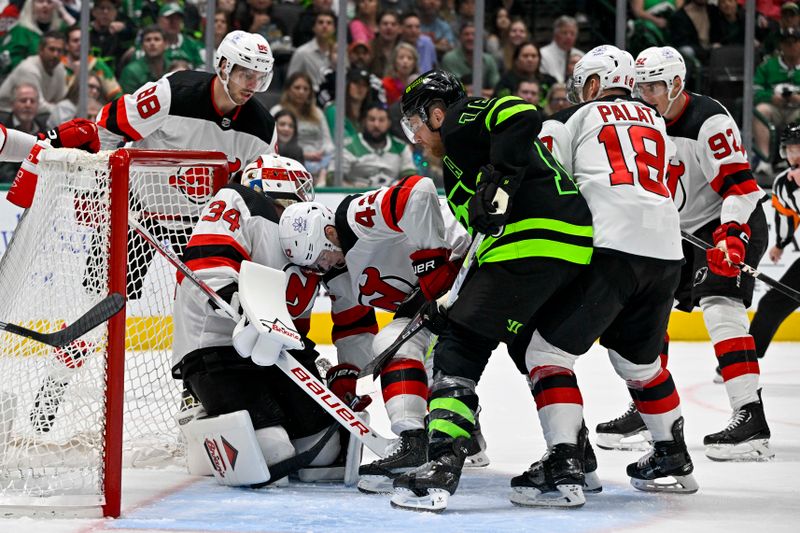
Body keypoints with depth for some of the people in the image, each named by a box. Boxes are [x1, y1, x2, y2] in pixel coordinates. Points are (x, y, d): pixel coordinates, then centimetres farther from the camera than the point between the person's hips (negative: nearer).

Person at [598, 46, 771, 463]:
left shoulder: (709, 120, -21)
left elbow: (739, 184, -27)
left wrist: (731, 237, -37)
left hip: (732, 225, -9)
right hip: (682, 231, 9)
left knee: (719, 304, -26)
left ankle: (750, 417, -34)